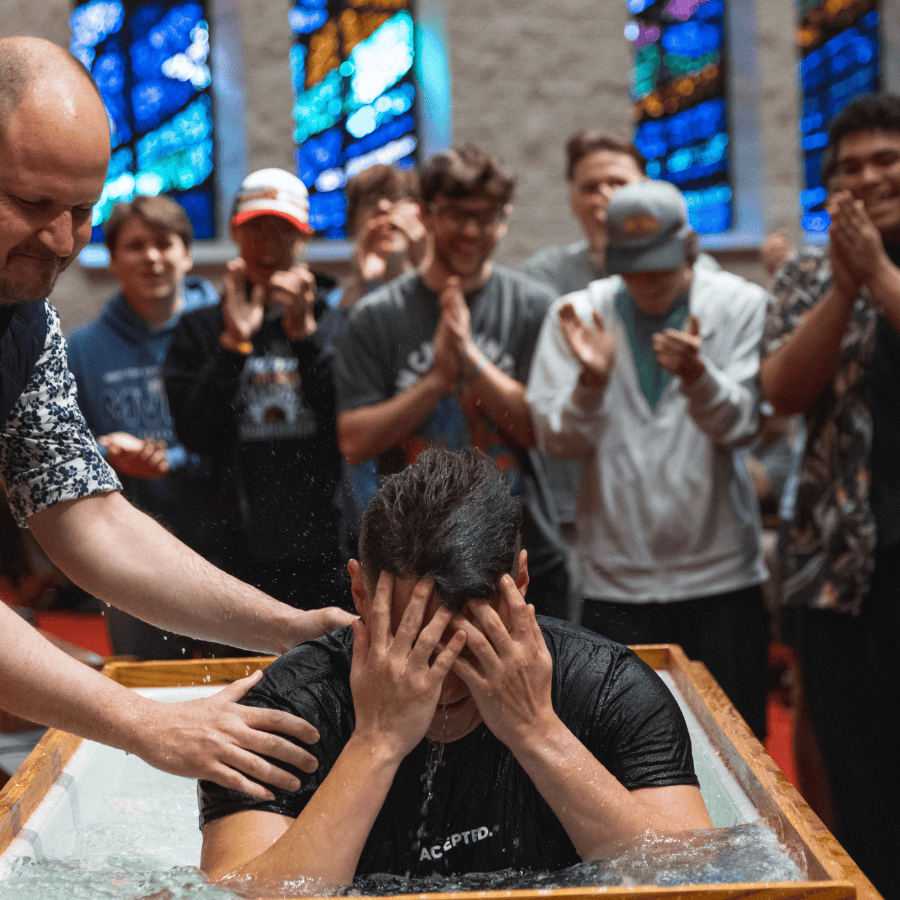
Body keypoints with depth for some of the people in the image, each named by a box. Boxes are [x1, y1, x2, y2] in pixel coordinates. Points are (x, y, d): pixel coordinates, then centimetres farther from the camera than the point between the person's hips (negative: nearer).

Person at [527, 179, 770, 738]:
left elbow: (741, 425, -8)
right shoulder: (578, 315, 2)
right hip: (615, 575, 1)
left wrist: (698, 375, -27)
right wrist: (591, 381, -22)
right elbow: (557, 440, -3)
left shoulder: (740, 304, 1)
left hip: (719, 571, 0)